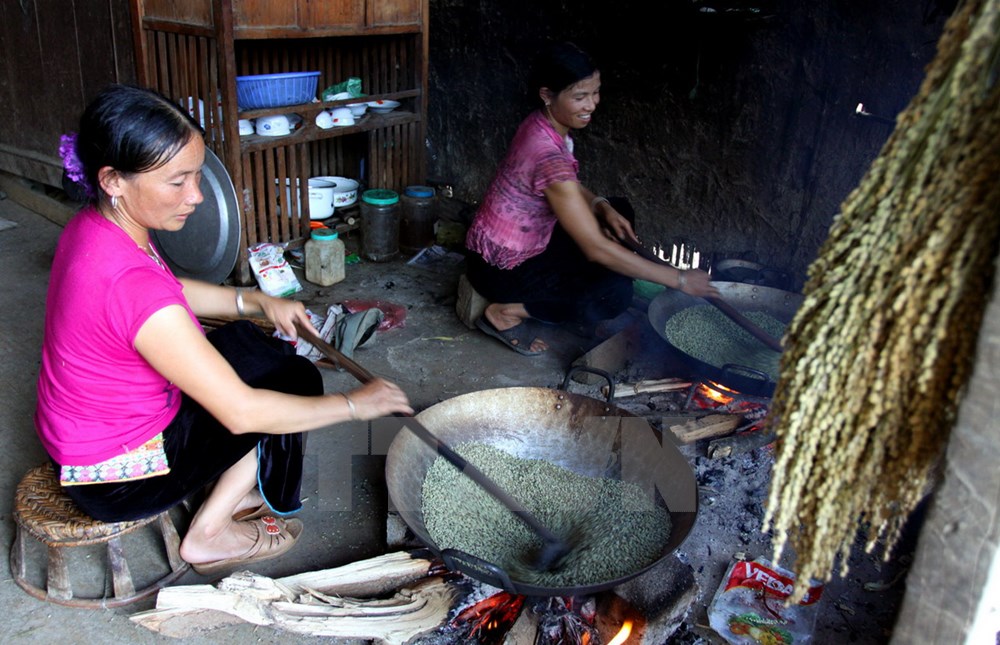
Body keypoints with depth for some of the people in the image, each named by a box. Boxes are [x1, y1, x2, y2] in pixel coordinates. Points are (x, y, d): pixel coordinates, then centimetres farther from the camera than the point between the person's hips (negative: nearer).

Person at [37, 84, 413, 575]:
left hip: (79, 437, 9)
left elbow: (172, 291, 14)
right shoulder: (130, 283, -36)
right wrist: (354, 404, -19)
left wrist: (258, 302, 1)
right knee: (296, 381, -1)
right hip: (116, 477, -8)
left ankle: (223, 488, 20)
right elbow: (242, 412, -30)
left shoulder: (94, 225, -7)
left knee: (250, 345, 15)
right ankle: (210, 535, 9)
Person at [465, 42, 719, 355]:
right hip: (501, 266, -9)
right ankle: (506, 311, -6)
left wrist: (602, 206, -8)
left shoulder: (544, 124, -5)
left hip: (529, 239, 9)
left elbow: (569, 185, 14)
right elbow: (596, 249, -32)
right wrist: (679, 280, -27)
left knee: (619, 211, 9)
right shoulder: (547, 154, -32)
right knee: (616, 292, -18)